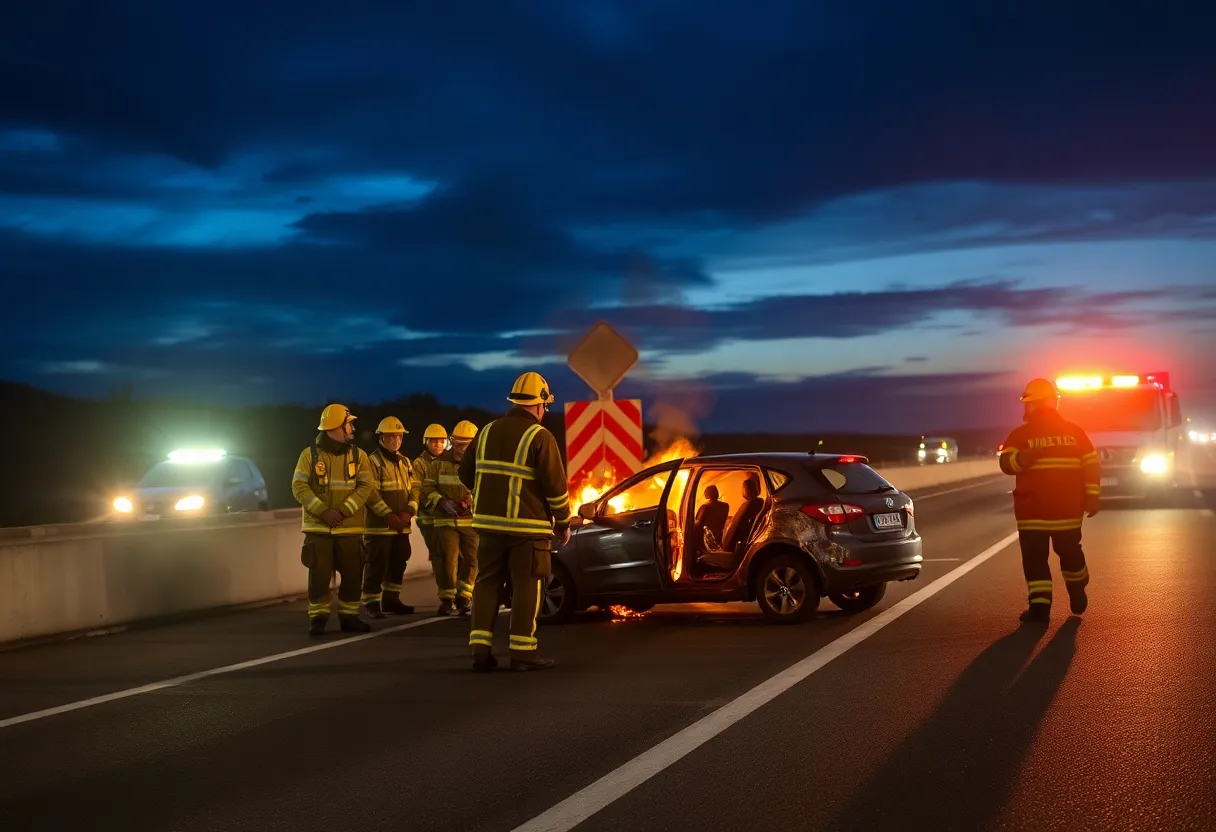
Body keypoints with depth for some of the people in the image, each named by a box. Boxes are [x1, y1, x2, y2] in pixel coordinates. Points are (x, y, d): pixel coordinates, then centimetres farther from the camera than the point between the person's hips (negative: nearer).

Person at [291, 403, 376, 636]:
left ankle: (349, 616, 15)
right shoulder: (310, 454, 1)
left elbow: (365, 487, -3)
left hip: (350, 528, 2)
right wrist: (323, 511, -17)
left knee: (352, 574, 3)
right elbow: (299, 487, -6)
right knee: (319, 575, -2)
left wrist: (343, 511, -15)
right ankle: (318, 617, 8)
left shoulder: (358, 455, 7)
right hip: (318, 527, -2)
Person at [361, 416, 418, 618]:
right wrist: (389, 516, -19)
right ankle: (371, 603, -2)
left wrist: (409, 512, -7)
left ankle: (391, 599, 23)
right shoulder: (373, 461, -7)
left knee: (398, 563, 12)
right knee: (377, 564, -7)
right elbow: (371, 493, -15)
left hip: (402, 525, 7)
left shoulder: (405, 462, 17)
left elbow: (414, 489, 11)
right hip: (380, 524, -7)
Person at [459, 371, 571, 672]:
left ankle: (481, 649, 5)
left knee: (486, 584, 10)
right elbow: (556, 485, -12)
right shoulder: (540, 437, -10)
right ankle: (522, 653, 0)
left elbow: (466, 473, 16)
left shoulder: (488, 431, 8)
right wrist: (564, 523, 0)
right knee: (526, 587, 1)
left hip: (490, 523, 5)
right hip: (527, 526, -5)